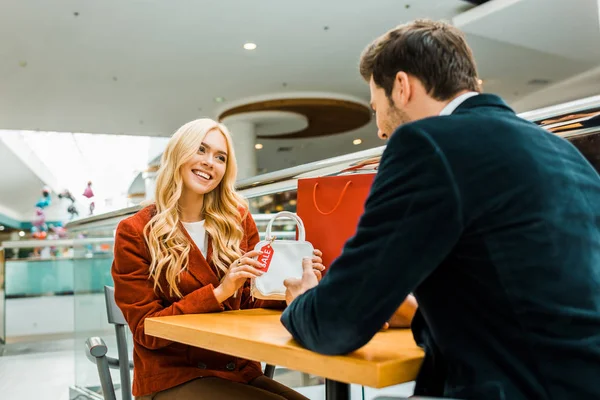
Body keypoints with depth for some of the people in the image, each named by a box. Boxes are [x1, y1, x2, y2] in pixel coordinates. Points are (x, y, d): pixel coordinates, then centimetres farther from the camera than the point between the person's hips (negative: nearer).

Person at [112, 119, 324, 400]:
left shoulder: (238, 221, 7)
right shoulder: (135, 232, -4)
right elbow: (146, 330, -8)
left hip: (240, 373, 4)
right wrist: (218, 292, -19)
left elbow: (248, 308, 8)